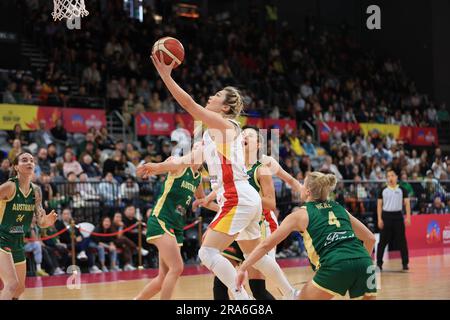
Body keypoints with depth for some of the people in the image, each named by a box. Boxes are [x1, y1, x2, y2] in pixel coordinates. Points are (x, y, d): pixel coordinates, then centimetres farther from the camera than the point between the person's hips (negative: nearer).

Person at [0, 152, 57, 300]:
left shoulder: (36, 191, 3)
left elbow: (40, 222, 2)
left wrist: (46, 221, -20)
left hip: (18, 242, 8)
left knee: (20, 288, 18)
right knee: (12, 285, -24)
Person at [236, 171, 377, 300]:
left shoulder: (300, 214, 15)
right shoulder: (339, 209, 26)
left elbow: (266, 244, 16)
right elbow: (370, 238, 27)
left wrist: (242, 268, 22)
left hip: (336, 266, -4)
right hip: (364, 263, 4)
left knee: (303, 297, 18)